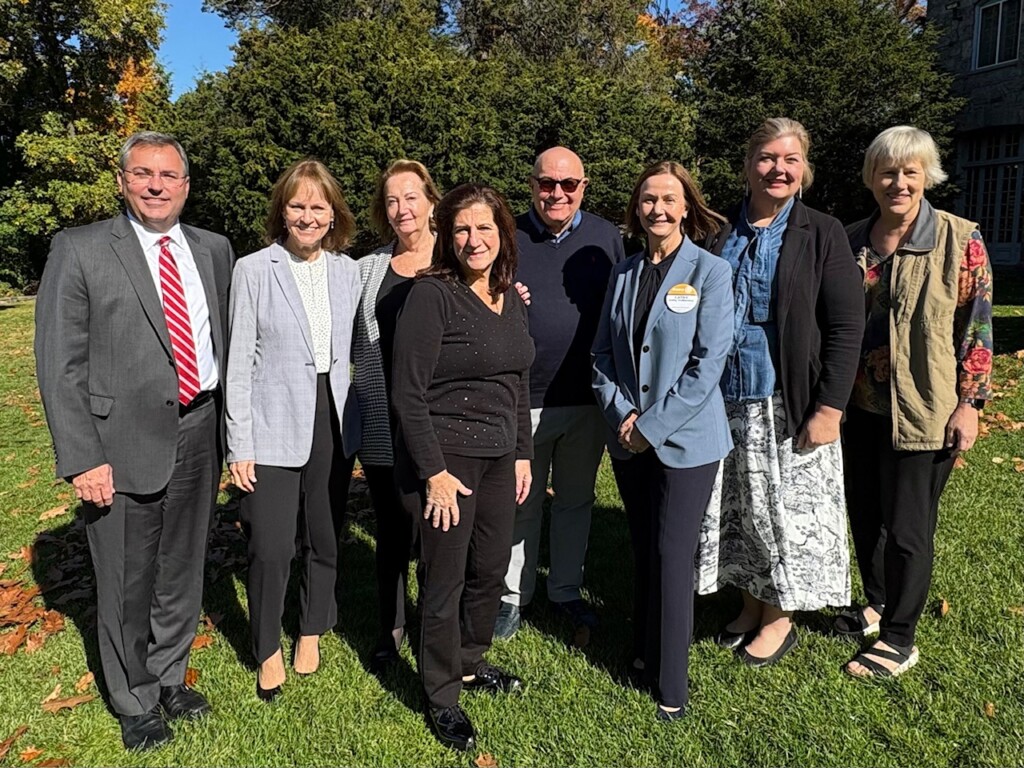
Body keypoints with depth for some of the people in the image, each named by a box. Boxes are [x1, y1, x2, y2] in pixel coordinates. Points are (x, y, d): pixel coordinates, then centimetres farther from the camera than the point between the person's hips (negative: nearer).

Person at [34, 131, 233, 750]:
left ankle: (170, 676, 41)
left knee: (183, 572, 18)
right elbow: (60, 365, -8)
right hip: (123, 443, -3)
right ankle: (136, 703, 33)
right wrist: (82, 460, -14)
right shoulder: (80, 250, -5)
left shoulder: (214, 250, 7)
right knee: (127, 586, 10)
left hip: (200, 434, 4)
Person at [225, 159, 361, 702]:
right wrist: (239, 444, -7)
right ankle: (268, 651, 24)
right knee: (270, 548, -2)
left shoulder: (347, 271, 4)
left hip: (334, 423, 3)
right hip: (274, 429, -3)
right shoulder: (253, 270, -5)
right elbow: (239, 362, -5)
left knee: (323, 540, 14)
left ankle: (312, 632, 38)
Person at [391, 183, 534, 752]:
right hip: (444, 459, -7)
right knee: (445, 579, 6)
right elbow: (408, 393, -16)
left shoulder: (511, 300, 9)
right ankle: (442, 697, 26)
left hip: (499, 459, 7)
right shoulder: (431, 295, -13)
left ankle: (470, 664, 41)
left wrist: (523, 454, 13)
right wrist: (434, 472, -17)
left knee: (490, 568, 17)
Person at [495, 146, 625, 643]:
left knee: (575, 500, 16)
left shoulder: (606, 237, 4)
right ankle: (513, 596, 28)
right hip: (522, 399, -1)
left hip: (587, 398, 2)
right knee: (521, 504, 11)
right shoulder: (507, 238, 0)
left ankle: (566, 592, 34)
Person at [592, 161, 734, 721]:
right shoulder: (624, 273, 8)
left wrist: (653, 425, -15)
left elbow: (708, 362, -13)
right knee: (642, 550, 15)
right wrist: (622, 413, -8)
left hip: (684, 439, -4)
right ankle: (643, 652, 34)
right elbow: (603, 352, 7)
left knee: (672, 555, 1)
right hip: (628, 438, 5)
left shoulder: (710, 272, -7)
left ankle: (671, 684, 17)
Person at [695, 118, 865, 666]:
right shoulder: (721, 233, 6)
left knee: (785, 509, 7)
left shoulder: (823, 235, -4)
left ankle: (779, 618, 27)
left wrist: (828, 409, -14)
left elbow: (846, 329, -8)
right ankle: (752, 604, 33)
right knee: (735, 509, 13)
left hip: (788, 406, -4)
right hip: (725, 401, 4)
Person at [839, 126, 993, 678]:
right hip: (860, 406, 5)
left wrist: (969, 403, -10)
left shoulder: (960, 239, -7)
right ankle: (878, 605, 39)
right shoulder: (852, 242, 4)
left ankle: (898, 640, 21)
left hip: (925, 410, -4)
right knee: (864, 515, 16)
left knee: (907, 527, 3)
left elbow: (978, 326, -6)